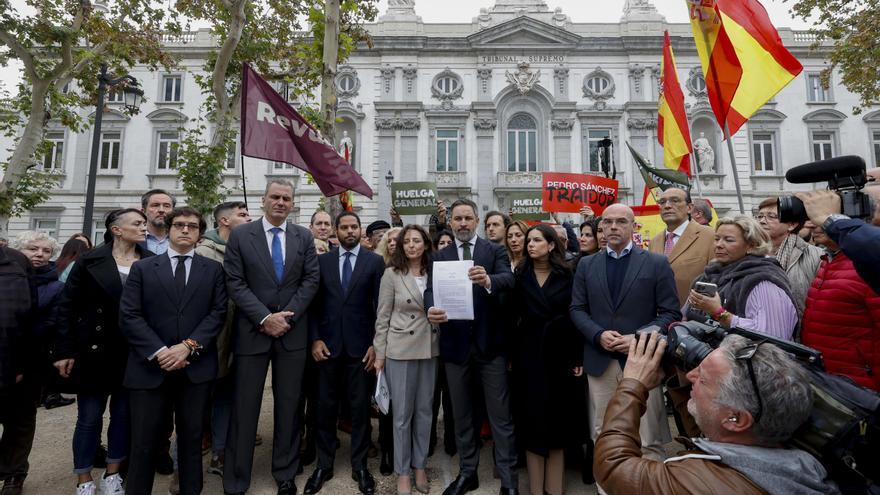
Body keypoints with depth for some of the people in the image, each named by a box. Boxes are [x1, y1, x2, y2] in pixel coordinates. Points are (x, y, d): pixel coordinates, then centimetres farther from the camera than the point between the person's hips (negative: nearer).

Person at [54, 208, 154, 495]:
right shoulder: (90, 261, -4)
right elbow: (68, 307, -2)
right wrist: (65, 351, -5)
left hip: (134, 354, 2)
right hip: (95, 351, -1)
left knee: (124, 415, 13)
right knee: (90, 417, 9)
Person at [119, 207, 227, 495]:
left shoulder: (213, 269, 8)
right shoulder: (142, 268, 7)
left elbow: (218, 312, -1)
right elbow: (128, 316, -1)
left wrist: (189, 346, -13)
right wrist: (159, 352, -12)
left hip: (196, 366, 1)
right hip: (150, 367, 0)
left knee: (192, 438, 11)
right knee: (143, 442, 6)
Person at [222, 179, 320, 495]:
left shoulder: (304, 237, 6)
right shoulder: (240, 235, 1)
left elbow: (311, 279, 1)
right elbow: (235, 283, -5)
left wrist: (286, 316, -9)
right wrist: (265, 318, -13)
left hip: (293, 332, 2)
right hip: (252, 332, -1)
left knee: (289, 406, 10)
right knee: (244, 407, 5)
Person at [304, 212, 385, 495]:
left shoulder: (375, 261, 0)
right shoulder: (322, 261, 6)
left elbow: (380, 306, -2)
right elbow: (314, 304, 5)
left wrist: (376, 344, -6)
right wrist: (315, 339, -4)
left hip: (360, 344, -1)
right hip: (328, 344, 2)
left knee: (360, 406, 8)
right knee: (326, 406, 11)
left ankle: (359, 466, 24)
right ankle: (324, 464, 27)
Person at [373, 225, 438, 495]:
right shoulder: (392, 274, -6)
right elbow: (382, 317, -4)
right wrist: (379, 353, -5)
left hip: (429, 349, 3)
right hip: (400, 349, -3)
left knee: (424, 410, 13)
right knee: (403, 413, 7)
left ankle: (419, 466, 31)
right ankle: (403, 472, 24)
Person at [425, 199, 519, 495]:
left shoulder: (495, 251, 0)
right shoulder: (440, 257, 5)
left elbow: (509, 279, -18)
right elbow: (431, 289, -9)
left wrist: (488, 280, -41)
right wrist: (431, 309, -32)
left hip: (489, 343, -2)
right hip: (455, 344, 3)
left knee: (500, 415, 6)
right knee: (461, 414, 16)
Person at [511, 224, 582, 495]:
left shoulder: (567, 276, 1)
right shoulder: (520, 276, 2)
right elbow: (511, 315, 0)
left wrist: (578, 358, -5)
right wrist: (511, 355, -5)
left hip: (560, 355, 0)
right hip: (529, 356, 0)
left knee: (558, 419, 8)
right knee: (533, 420, 5)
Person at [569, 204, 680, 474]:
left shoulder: (657, 263, 1)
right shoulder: (586, 265, 9)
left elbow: (671, 313, -1)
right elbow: (576, 309, 7)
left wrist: (639, 338, -15)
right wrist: (598, 335, -11)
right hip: (599, 360, 3)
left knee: (648, 441, 5)